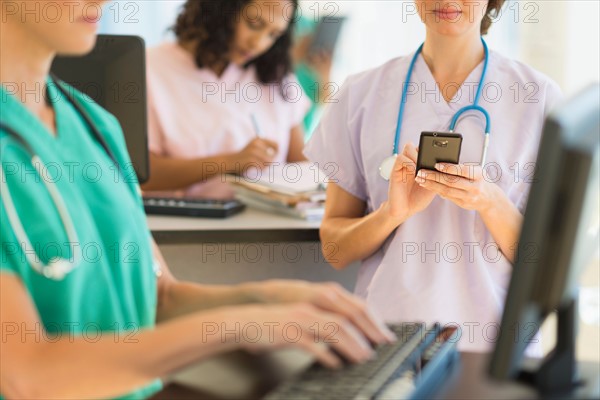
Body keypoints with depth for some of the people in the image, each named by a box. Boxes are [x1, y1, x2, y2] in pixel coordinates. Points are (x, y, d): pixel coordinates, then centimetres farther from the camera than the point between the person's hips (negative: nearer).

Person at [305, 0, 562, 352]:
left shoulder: (540, 97, 2)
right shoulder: (362, 94, 5)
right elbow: (336, 249, 7)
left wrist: (491, 202, -15)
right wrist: (393, 211, -12)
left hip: (491, 343, 0)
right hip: (383, 340, 1)